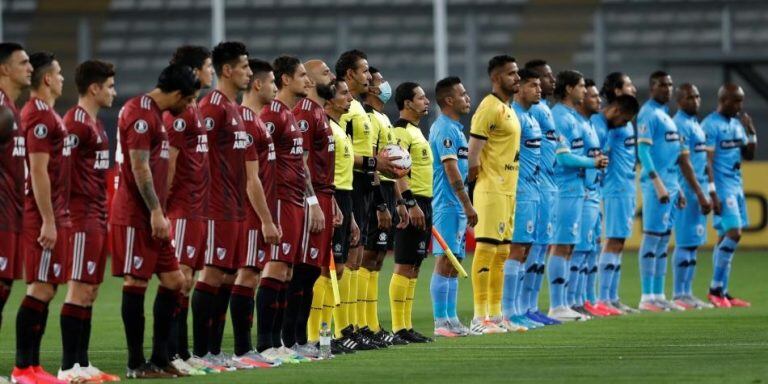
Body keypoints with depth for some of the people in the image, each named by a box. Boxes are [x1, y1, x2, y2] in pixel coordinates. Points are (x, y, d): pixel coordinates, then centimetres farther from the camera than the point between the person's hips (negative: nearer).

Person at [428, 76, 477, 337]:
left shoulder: (455, 128, 18)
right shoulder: (444, 129, -13)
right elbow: (451, 170, -18)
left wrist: (465, 206, 20)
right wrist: (467, 205, -19)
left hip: (456, 207, 10)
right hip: (447, 205, -10)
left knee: (454, 263, 10)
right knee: (445, 261, -10)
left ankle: (451, 320, 13)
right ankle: (441, 322, -11)